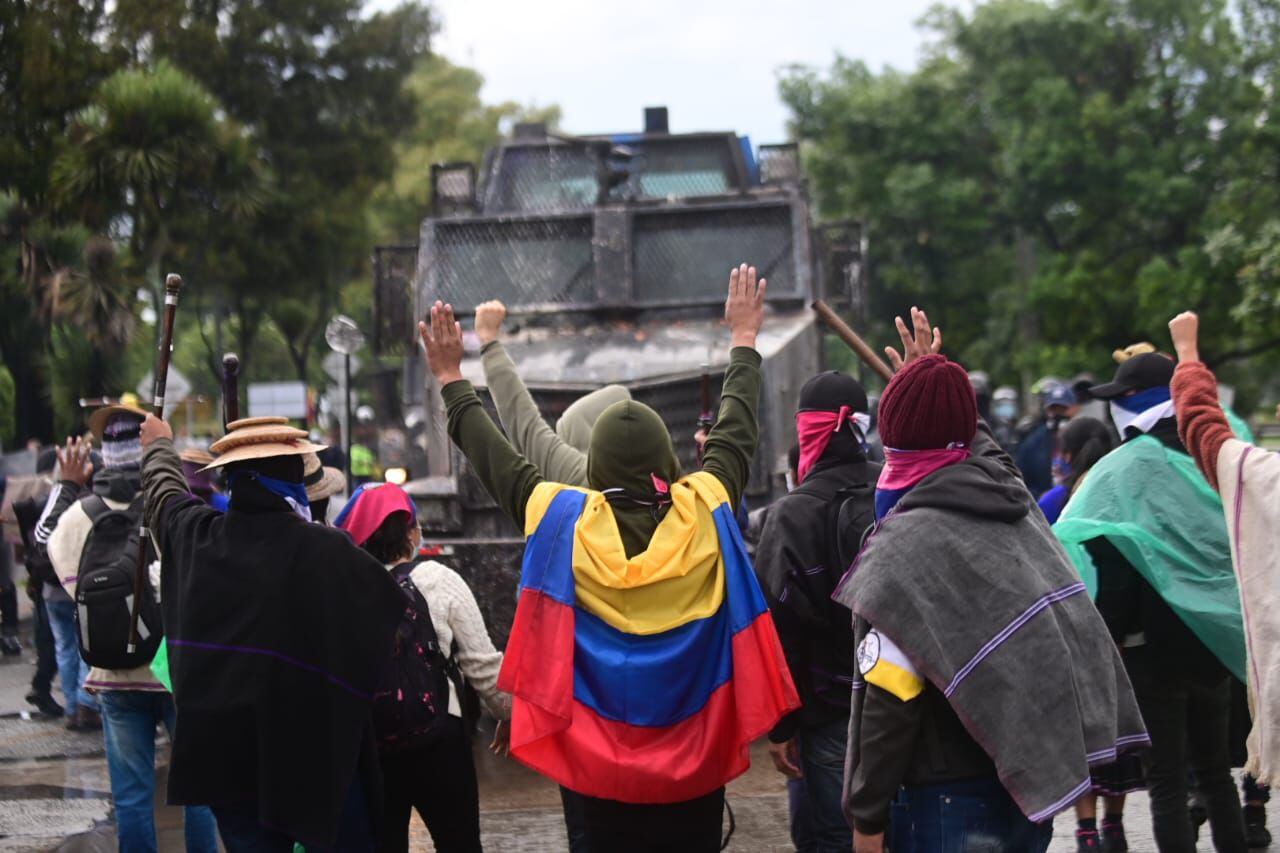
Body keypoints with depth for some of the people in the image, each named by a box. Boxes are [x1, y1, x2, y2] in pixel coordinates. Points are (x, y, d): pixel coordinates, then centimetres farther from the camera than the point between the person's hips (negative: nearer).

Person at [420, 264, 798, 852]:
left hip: (605, 768, -1)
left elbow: (495, 460, 4)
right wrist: (743, 341, 24)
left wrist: (452, 380, 18)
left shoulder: (565, 522, -11)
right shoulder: (703, 512, -8)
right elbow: (736, 432, 9)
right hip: (697, 764, 1)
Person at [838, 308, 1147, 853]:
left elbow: (885, 701, -18)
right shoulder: (1011, 498, 2)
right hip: (1030, 785, 7)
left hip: (948, 806, -7)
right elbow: (973, 442, 29)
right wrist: (934, 381, 41)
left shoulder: (902, 550, -16)